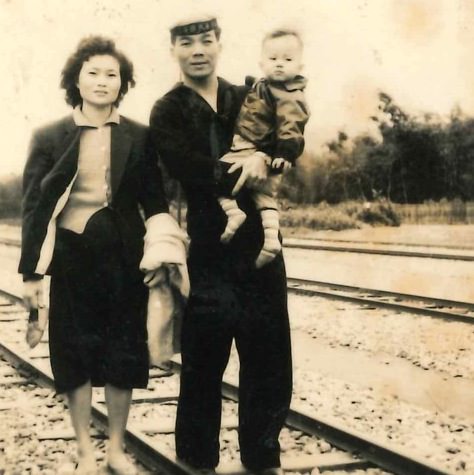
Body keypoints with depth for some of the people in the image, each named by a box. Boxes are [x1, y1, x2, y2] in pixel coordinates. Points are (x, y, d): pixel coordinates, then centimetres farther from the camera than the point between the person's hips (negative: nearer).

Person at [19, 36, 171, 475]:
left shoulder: (139, 137, 2)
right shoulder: (49, 137, -1)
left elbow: (154, 201, 5)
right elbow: (34, 207, -1)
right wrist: (31, 272, -5)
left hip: (123, 257, 1)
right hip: (71, 256, -1)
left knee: (123, 353, 8)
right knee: (76, 355, 7)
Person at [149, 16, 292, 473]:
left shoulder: (248, 99, 13)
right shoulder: (167, 112, 1)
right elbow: (188, 169, -16)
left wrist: (263, 157, -17)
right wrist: (242, 169, -11)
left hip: (260, 248, 4)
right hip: (207, 253, -3)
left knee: (268, 359, 8)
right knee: (202, 366, 6)